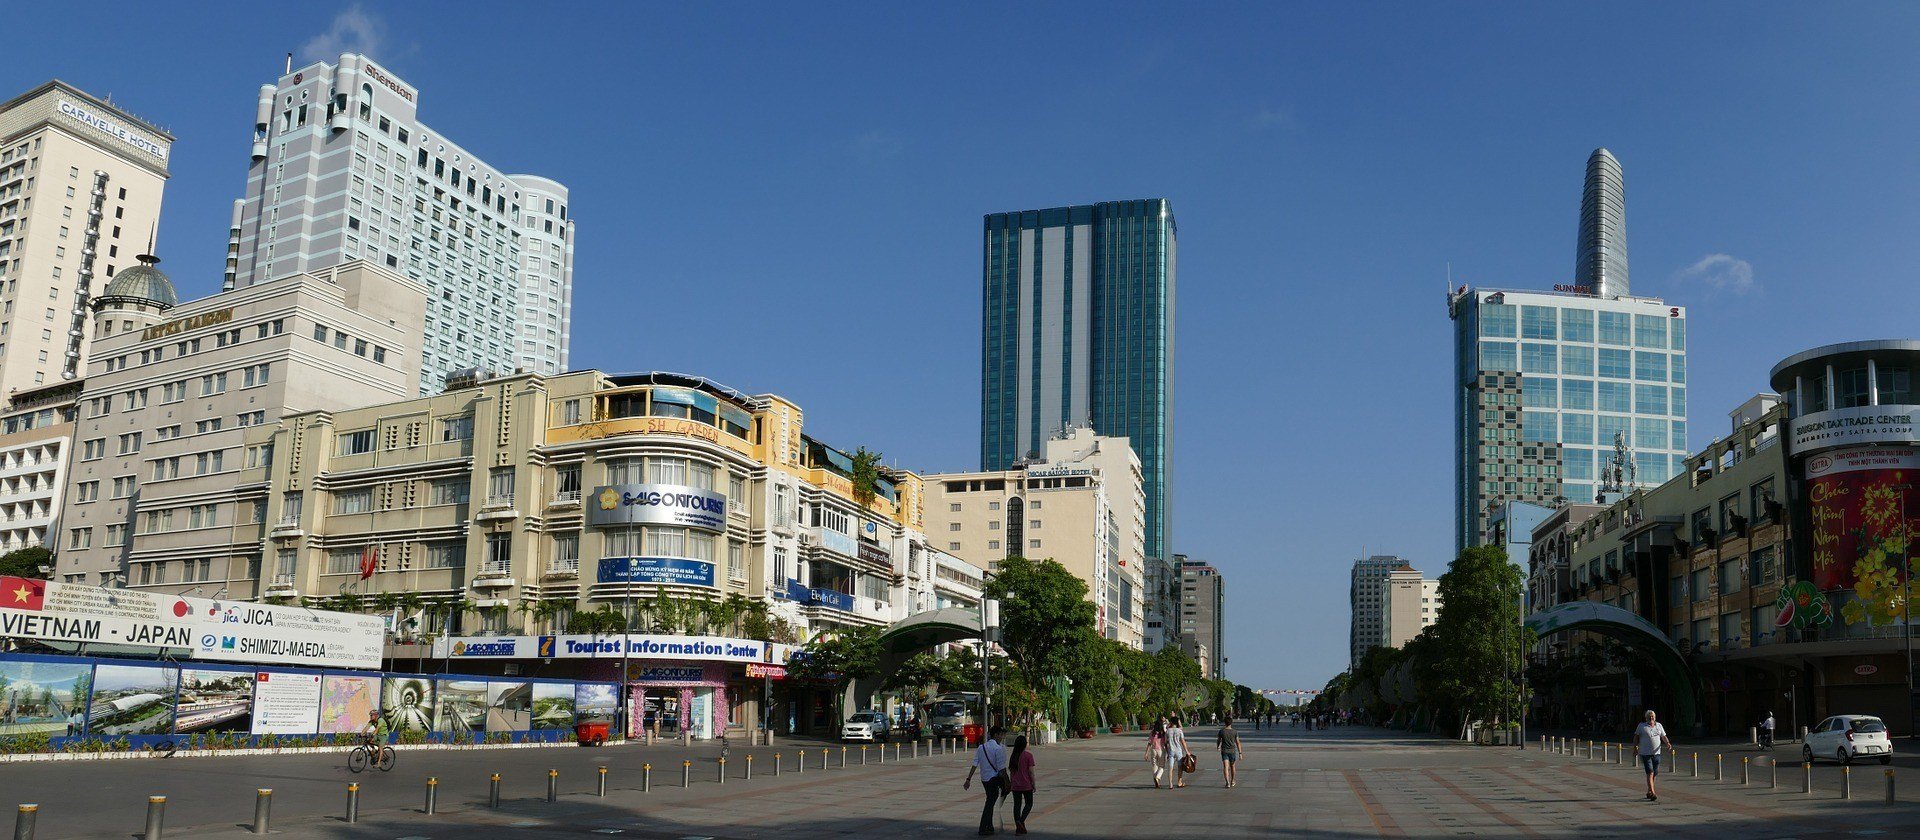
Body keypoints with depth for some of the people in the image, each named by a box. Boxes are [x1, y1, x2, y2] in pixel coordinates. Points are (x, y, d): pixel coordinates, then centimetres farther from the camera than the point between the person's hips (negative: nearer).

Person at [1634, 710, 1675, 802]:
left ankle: (1649, 792, 26)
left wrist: (1668, 744, -10)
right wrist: (1635, 747, -8)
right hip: (1645, 753, -5)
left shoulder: (1659, 725, 9)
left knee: (1654, 773, 10)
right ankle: (1653, 794, -19)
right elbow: (1636, 736, 3)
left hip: (1656, 753, 5)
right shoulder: (1641, 726, -1)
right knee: (1650, 773, -14)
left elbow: (1664, 737, 8)